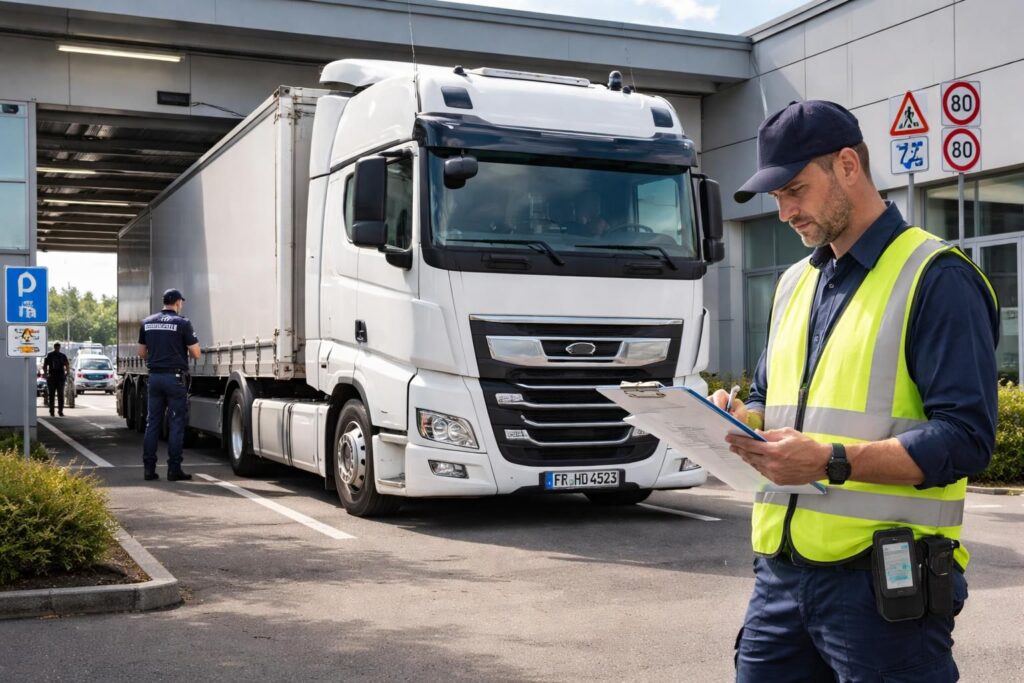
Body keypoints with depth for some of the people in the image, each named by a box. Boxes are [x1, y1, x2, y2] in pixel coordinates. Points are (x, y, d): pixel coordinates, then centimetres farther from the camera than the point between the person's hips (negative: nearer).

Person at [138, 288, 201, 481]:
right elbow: (196, 353, -5)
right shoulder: (182, 323, -6)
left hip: (154, 376, 5)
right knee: (176, 423, 0)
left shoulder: (147, 322, 8)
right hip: (175, 377, -5)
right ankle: (174, 469, -1)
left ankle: (148, 468, 7)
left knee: (152, 422, 9)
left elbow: (141, 353, 14)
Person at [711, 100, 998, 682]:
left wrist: (831, 463, -23)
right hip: (782, 570, 7)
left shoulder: (935, 278, -8)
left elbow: (965, 439, -15)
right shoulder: (795, 284, 16)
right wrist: (742, 419, 1)